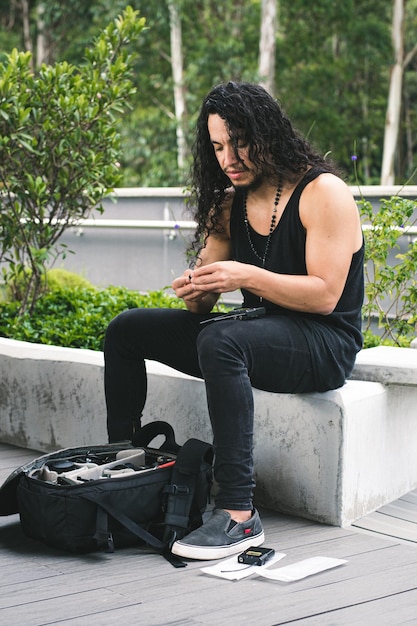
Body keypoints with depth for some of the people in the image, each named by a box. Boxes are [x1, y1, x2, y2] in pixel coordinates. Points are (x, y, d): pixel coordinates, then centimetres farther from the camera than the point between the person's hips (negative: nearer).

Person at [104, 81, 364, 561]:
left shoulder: (323, 192, -12)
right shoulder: (228, 204, 10)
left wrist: (247, 276, -28)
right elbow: (204, 304, 9)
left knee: (222, 341, -38)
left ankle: (238, 512, -39)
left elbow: (325, 295, -19)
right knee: (127, 331, 2)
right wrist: (196, 290, -15)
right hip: (258, 333, 8)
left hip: (325, 344, -8)